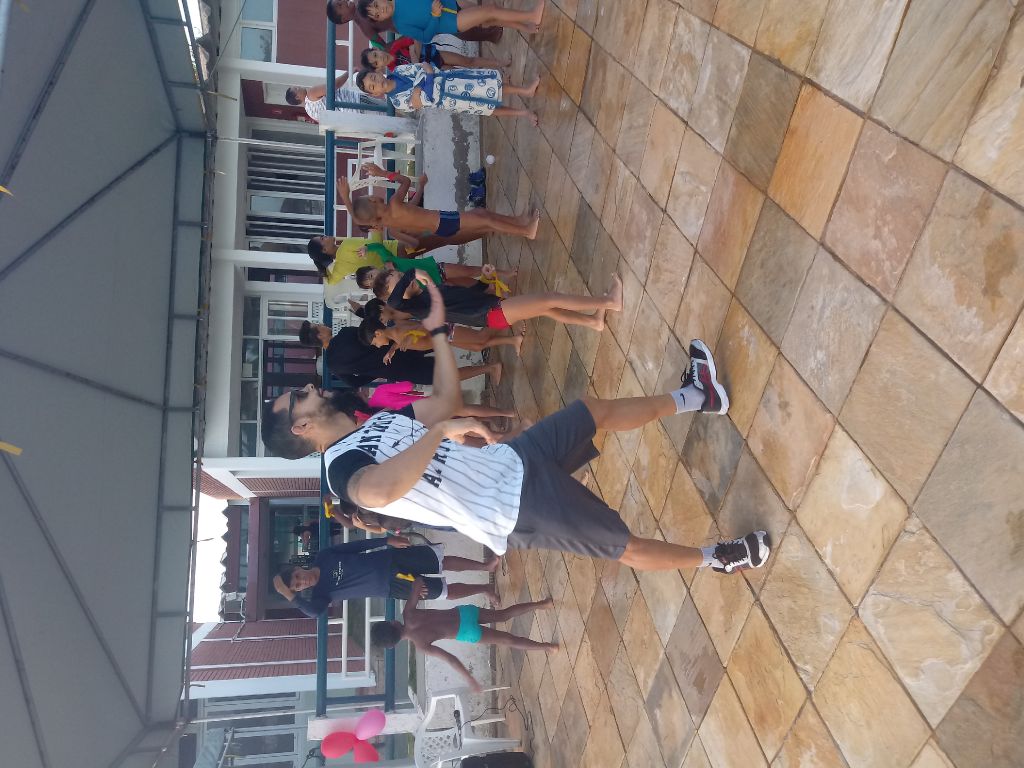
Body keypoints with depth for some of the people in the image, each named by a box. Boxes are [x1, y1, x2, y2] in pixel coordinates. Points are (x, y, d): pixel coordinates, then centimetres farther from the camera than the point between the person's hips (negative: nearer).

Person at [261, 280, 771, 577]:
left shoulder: (378, 421, 10)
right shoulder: (343, 467, -19)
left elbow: (446, 400, 15)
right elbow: (380, 491, -44)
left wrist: (438, 329, 13)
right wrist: (439, 431, -37)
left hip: (513, 462, 9)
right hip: (518, 509, -9)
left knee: (595, 410, 15)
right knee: (630, 549, -3)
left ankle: (695, 397, 34)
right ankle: (717, 559, 22)